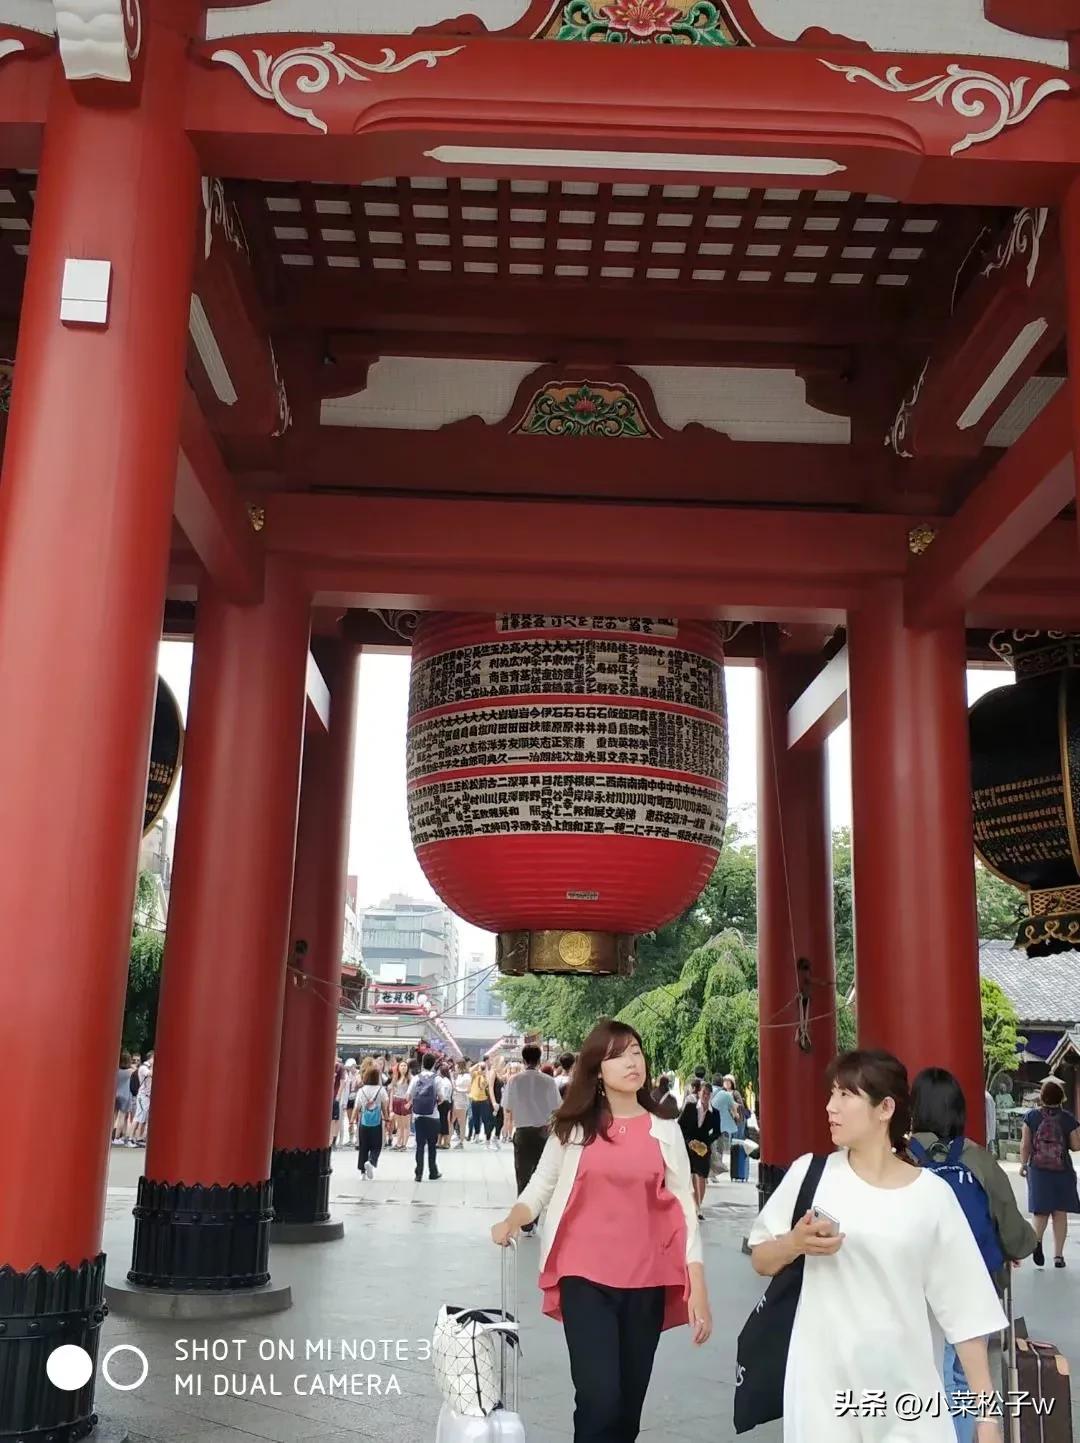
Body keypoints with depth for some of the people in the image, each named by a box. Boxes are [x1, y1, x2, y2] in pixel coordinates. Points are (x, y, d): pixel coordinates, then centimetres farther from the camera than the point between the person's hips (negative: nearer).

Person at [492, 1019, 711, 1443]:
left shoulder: (665, 1131, 4)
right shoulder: (573, 1127, 2)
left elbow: (684, 1211, 5)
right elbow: (540, 1187, 7)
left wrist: (698, 1288, 0)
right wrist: (512, 1220, -13)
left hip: (646, 1283, 2)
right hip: (586, 1279, -2)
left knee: (629, 1403, 9)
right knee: (600, 1401, -12)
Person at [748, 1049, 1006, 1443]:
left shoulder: (933, 1193, -2)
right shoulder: (810, 1173, -2)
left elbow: (964, 1308, 3)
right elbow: (760, 1261, 8)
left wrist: (986, 1408, 2)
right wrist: (795, 1243, -12)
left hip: (907, 1386, 0)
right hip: (822, 1383, 0)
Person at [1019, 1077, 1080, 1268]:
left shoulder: (1032, 1116, -6)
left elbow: (1025, 1145, -4)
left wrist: (1023, 1164, 9)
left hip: (1038, 1170, 1)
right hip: (1063, 1171, -1)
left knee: (1041, 1210, 10)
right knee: (1060, 1213, 8)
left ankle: (1037, 1239, -17)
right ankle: (1058, 1255, 8)